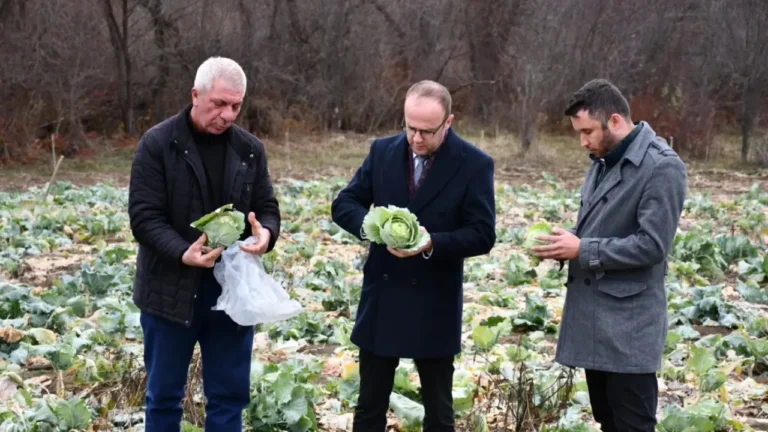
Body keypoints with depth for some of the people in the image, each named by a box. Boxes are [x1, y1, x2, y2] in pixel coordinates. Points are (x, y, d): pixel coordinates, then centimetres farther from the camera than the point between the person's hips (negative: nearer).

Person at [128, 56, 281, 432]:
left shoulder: (250, 149, 4)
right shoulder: (158, 144, -8)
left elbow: (267, 207, 8)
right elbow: (144, 217, -12)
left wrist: (266, 234, -16)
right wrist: (182, 253, -29)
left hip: (233, 289, 3)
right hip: (172, 289, -3)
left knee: (229, 395, 10)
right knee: (164, 395, 10)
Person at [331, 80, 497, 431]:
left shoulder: (474, 164, -9)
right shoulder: (383, 151, 2)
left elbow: (482, 235, -11)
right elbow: (343, 204, 3)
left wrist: (432, 244, -27)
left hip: (435, 306, -3)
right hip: (380, 299, 3)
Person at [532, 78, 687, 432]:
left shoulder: (662, 167, -15)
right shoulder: (603, 161, 13)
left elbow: (652, 244, -20)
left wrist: (582, 250, -18)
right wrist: (567, 243, 2)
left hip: (628, 325, -9)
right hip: (593, 314, 9)